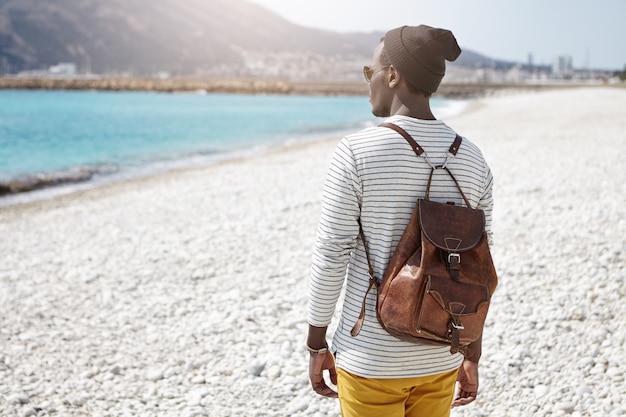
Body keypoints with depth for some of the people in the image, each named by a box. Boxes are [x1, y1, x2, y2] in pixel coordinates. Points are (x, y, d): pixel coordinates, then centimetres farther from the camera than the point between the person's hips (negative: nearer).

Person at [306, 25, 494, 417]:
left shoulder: (356, 152, -16)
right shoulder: (473, 160, -1)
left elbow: (331, 256, -13)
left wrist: (317, 345, 0)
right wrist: (472, 356, 13)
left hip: (371, 358, -4)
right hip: (440, 356, 5)